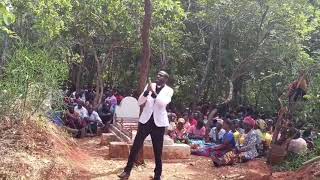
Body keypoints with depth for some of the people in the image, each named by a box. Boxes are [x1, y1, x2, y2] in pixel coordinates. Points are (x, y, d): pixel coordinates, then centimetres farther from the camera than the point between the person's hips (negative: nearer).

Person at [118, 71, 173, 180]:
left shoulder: (169, 90, -3)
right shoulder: (150, 86, 5)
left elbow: (163, 103, -20)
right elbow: (139, 102, -1)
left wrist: (153, 93, -29)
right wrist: (147, 92, -17)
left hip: (159, 122, -2)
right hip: (145, 120, 2)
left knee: (158, 150, 6)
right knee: (135, 146, 1)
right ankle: (127, 171, 11)